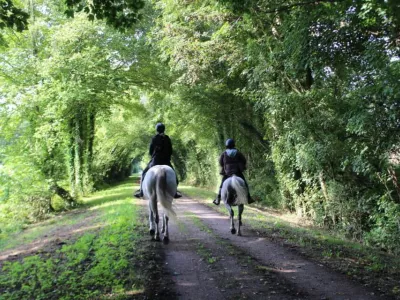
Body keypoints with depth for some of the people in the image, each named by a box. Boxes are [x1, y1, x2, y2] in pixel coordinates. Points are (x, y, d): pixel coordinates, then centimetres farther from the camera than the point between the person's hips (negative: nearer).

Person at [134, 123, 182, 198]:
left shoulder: (154, 138, -2)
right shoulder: (167, 138, 4)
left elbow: (150, 151, 1)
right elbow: (171, 151, 4)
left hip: (155, 161, -1)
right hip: (166, 161, 1)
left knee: (144, 173, 15)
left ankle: (141, 191, 8)